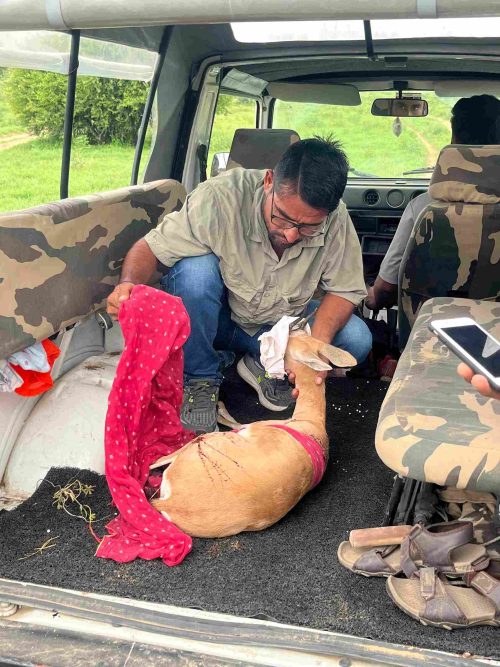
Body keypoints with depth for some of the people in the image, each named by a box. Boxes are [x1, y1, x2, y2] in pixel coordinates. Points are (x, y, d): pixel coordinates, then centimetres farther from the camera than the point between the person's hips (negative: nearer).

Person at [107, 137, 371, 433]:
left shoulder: (336, 220, -22)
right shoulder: (220, 198, -31)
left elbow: (346, 289, -14)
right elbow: (150, 247, -23)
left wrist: (320, 341, -33)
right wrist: (129, 284, -45)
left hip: (281, 325, 2)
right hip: (219, 318, -2)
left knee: (357, 339, -20)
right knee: (196, 269, -35)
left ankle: (265, 366, 5)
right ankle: (200, 380, -11)